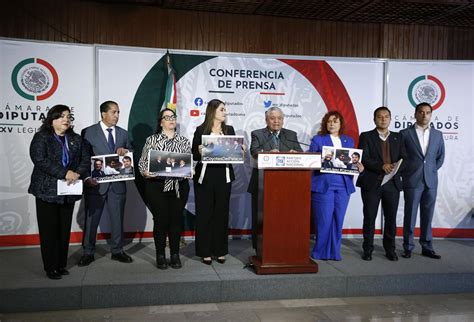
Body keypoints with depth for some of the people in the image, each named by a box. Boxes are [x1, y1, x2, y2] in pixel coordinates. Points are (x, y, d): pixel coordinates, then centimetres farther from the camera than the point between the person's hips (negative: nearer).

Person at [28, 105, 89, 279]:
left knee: (65, 230, 9)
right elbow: (40, 160, -16)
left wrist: (77, 173, -14)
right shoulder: (41, 137, -2)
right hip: (47, 191, -4)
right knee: (49, 231, 2)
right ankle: (51, 268, 12)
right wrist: (65, 173, -23)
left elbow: (85, 160, 7)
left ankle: (62, 265, 20)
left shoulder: (76, 139, 13)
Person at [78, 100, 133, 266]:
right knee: (91, 219, 7)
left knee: (118, 218, 11)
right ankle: (88, 253, 21)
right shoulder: (88, 132, -2)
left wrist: (125, 152, -9)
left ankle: (117, 250, 25)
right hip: (96, 183, -3)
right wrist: (87, 177, -17)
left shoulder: (123, 133, 10)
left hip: (118, 183, 3)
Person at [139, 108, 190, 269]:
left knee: (176, 219, 5)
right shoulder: (151, 140, 5)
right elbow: (142, 162, 4)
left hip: (179, 186, 2)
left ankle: (175, 255, 19)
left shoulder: (184, 141, 10)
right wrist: (146, 173, -15)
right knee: (160, 219, 1)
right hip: (157, 186, -2)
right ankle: (160, 255, 16)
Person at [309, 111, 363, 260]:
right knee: (324, 220, -3)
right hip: (324, 185, -3)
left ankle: (334, 252, 19)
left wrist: (359, 167, -6)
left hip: (343, 185, 4)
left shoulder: (349, 141, 16)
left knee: (338, 220, 7)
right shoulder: (318, 140, 5)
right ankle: (321, 252, 13)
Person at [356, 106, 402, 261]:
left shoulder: (397, 137, 15)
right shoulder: (366, 136, 3)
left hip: (392, 183, 3)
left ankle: (390, 249, 20)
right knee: (369, 218, 3)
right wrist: (382, 166, -19)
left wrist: (396, 166, -11)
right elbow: (364, 159, -8)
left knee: (391, 218, 6)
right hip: (372, 183, -3)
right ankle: (367, 250, 14)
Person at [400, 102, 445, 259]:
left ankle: (427, 247, 17)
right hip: (412, 181, -3)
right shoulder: (405, 133, 0)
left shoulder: (437, 134, 11)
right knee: (410, 215, 2)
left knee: (427, 216, 8)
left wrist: (431, 170, 10)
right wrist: (407, 174, -1)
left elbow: (440, 157, 17)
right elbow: (401, 157, 0)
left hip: (430, 181, 3)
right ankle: (408, 248, 11)